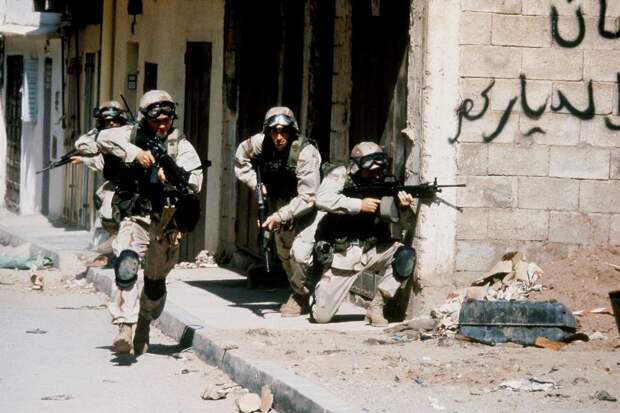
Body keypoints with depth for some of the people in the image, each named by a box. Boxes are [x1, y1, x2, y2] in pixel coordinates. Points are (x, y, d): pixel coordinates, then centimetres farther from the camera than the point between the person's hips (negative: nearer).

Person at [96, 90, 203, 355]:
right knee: (127, 264, -27)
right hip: (136, 218, -2)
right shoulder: (133, 136, 2)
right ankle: (126, 327, -33)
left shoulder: (181, 145, 1)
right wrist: (135, 153, -23)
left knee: (156, 282, 14)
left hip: (167, 224, 2)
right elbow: (104, 139, -15)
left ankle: (143, 326, 37)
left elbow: (195, 181, -10)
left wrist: (174, 174, -30)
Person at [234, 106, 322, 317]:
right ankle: (299, 294, 38)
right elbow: (240, 159, 6)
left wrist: (280, 216, -32)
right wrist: (255, 183, -7)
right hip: (281, 206, 6)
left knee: (300, 254, -21)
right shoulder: (260, 143, -16)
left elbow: (308, 197, -31)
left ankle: (301, 294, 3)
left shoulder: (305, 153, -31)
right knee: (284, 254, 17)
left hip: (306, 209, -6)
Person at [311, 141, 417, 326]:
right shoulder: (341, 175, -10)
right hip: (344, 254, -4)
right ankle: (321, 290, 29)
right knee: (321, 315, -9)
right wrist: (360, 205, -28)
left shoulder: (382, 183, 0)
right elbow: (322, 199, -28)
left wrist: (404, 206, -28)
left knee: (405, 256, -24)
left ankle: (376, 308, -8)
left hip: (373, 249, 4)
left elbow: (400, 217, -5)